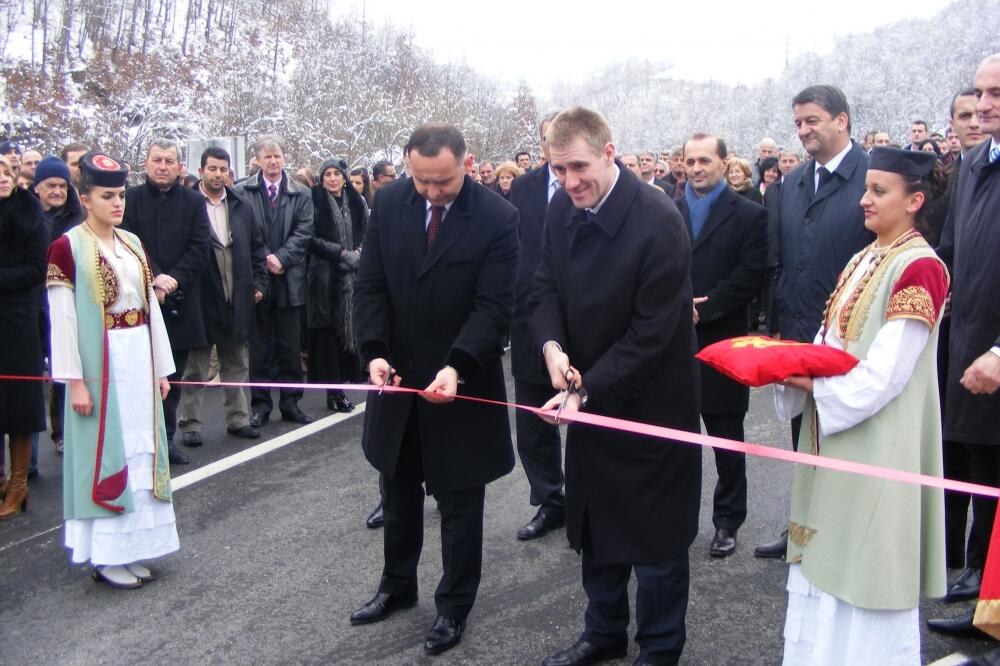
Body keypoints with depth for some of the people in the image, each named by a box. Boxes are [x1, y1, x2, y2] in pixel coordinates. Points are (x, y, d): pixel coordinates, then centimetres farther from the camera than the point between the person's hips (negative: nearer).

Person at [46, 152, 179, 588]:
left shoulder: (132, 243, 10)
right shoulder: (68, 247, -8)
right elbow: (62, 318, -11)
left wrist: (161, 367, 10)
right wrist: (75, 381, -14)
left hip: (139, 363, 6)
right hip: (99, 365, -6)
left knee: (140, 451, 9)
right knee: (106, 451, 0)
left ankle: (132, 547, 21)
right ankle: (105, 556, 11)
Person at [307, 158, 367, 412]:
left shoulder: (356, 203, 11)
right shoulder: (315, 202, -1)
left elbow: (366, 236, 13)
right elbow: (312, 239, -6)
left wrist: (358, 254, -6)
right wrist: (341, 253, -12)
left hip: (352, 275, 4)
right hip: (325, 275, -4)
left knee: (348, 328, 3)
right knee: (328, 331, -3)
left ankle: (341, 386, 10)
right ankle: (333, 390, 2)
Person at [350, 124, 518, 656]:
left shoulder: (498, 218, -16)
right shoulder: (389, 203, -5)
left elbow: (494, 306, -18)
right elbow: (370, 286, -3)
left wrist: (456, 366, -31)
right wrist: (375, 351, -17)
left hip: (462, 382, -4)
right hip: (397, 375, 4)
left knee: (459, 502, 10)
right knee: (398, 492, 21)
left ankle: (454, 607, 29)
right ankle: (397, 586, 43)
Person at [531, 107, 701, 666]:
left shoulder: (659, 221, -24)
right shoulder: (562, 209, -3)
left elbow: (651, 332, -23)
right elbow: (547, 288, 5)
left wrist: (588, 391, -24)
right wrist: (552, 345, -15)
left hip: (650, 400, -6)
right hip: (588, 396, 7)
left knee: (655, 534, 9)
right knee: (598, 521, 20)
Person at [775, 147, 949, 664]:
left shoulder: (921, 269, -15)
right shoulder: (862, 261, 12)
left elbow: (884, 376, -20)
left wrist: (811, 383, -17)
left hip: (877, 445, -9)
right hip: (833, 438, 9)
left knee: (867, 568, 3)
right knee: (827, 561, 17)